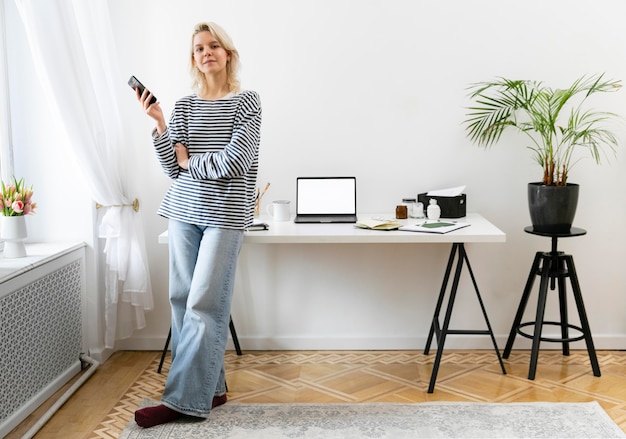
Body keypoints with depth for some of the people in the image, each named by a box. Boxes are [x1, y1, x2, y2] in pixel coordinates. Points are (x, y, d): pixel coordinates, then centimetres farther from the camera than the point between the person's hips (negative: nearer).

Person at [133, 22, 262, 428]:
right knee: (183, 299, 5)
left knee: (204, 304, -7)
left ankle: (184, 399, -2)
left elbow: (234, 162, -11)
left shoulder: (247, 101, -1)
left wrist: (190, 161, 1)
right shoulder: (183, 105, 11)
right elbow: (172, 168, 6)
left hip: (225, 213, -5)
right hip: (184, 210, 5)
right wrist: (160, 125, -6)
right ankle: (211, 388, 16)